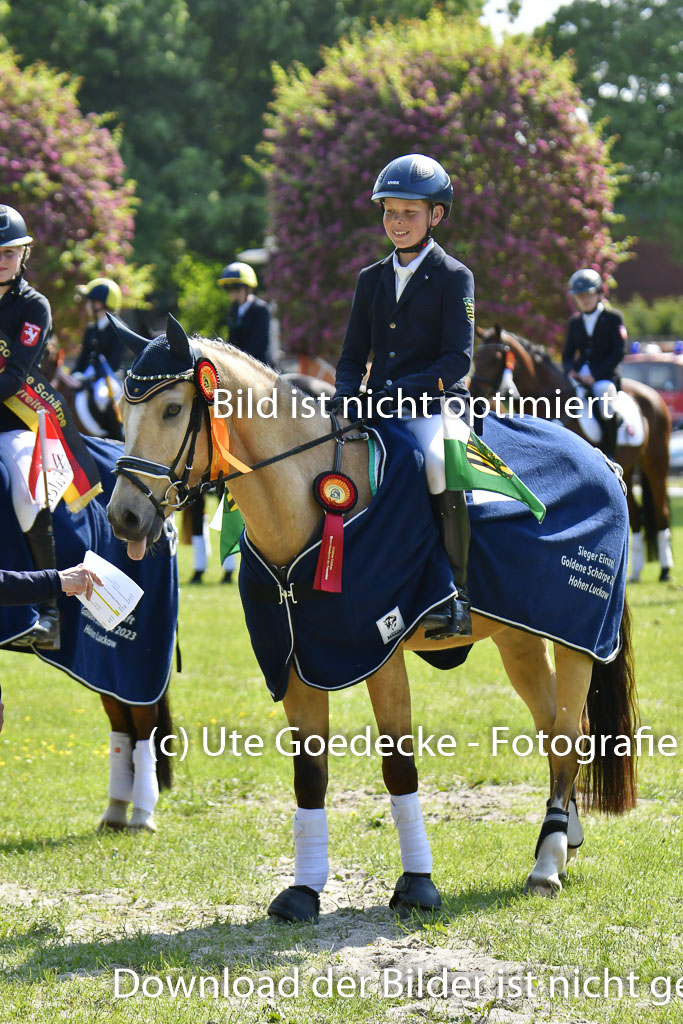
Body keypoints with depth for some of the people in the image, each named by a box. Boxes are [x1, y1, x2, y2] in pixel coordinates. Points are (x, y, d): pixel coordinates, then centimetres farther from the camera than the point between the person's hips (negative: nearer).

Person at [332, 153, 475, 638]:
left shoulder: (454, 277, 0)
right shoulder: (371, 279, 17)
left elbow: (458, 359, -9)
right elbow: (353, 355, 17)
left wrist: (403, 390, -21)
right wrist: (347, 396, -5)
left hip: (435, 403, -6)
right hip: (379, 406, 6)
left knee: (438, 461, -36)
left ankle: (456, 594, -29)